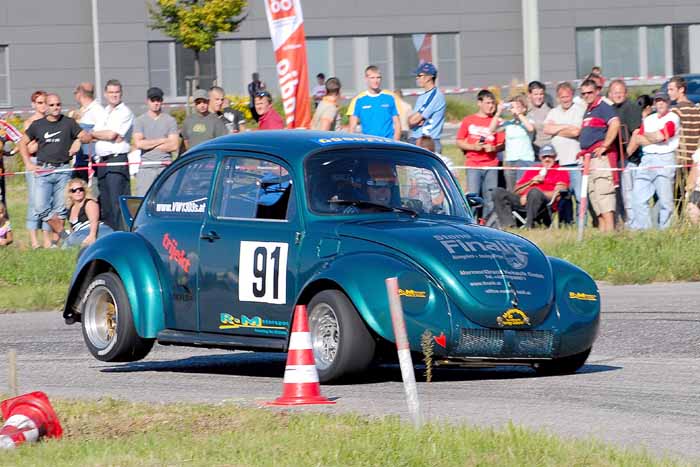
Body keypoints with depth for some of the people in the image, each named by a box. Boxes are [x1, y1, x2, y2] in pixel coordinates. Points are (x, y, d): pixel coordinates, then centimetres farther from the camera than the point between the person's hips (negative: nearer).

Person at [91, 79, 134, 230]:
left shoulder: (125, 113, -4)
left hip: (117, 161, -8)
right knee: (104, 202, 8)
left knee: (117, 202, -13)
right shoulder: (103, 113, 19)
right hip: (102, 160, 8)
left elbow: (112, 134, -13)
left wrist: (94, 134, 3)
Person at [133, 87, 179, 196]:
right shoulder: (140, 121, 9)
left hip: (165, 167, 0)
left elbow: (174, 145, -1)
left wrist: (149, 144, -2)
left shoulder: (170, 120, 10)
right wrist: (162, 141, -1)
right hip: (145, 168, 0)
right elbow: (138, 143, -5)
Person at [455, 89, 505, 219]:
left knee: (490, 198, 1)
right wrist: (473, 147, -9)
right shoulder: (468, 120, 6)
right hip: (473, 165, -1)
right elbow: (459, 142, 7)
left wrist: (493, 148, -13)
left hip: (491, 166, 1)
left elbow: (502, 144, 7)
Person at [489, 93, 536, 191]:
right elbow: (492, 129, 3)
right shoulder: (507, 123, 13)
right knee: (510, 190, 4)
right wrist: (498, 113, -3)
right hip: (509, 160, 5)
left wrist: (519, 114, -15)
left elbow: (530, 128, -19)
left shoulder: (528, 121, 4)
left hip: (525, 159, -5)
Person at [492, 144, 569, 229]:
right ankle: (508, 224, -31)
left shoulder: (561, 172, 12)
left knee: (534, 191, -38)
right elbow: (516, 191, 22)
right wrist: (531, 182, 4)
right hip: (523, 200, 5)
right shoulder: (532, 170, 27)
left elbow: (558, 194, -3)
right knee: (498, 192, -14)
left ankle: (529, 226, -40)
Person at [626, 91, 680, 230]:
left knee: (665, 198, -8)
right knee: (638, 197, 1)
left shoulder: (672, 118, 1)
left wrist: (644, 135, 5)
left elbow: (660, 135, -10)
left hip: (664, 159, -6)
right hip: (646, 160, 6)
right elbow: (637, 140, 13)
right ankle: (641, 228, 5)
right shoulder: (648, 120, 20)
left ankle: (664, 230, -4)